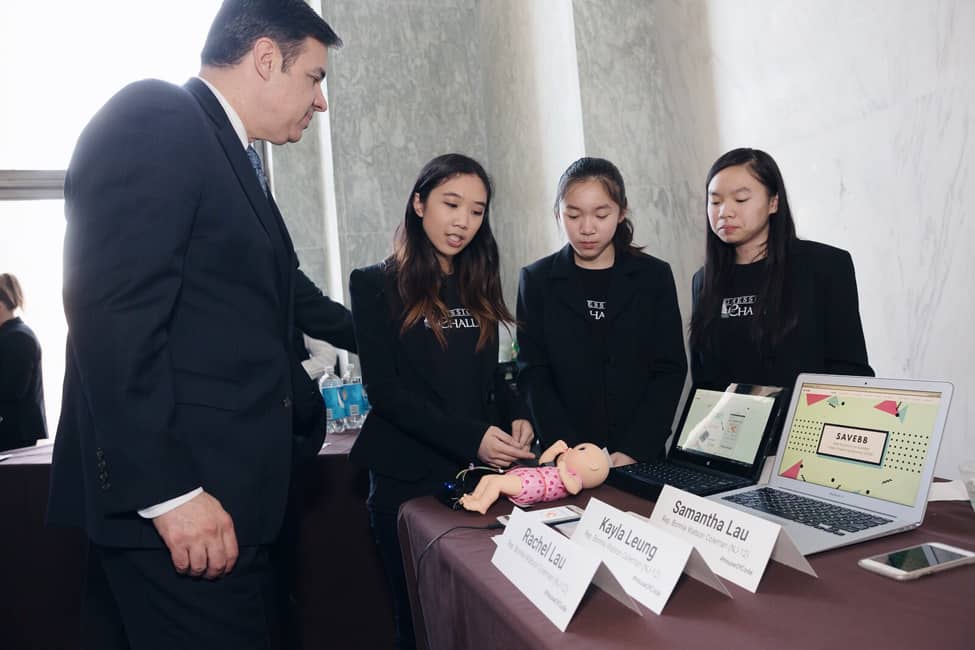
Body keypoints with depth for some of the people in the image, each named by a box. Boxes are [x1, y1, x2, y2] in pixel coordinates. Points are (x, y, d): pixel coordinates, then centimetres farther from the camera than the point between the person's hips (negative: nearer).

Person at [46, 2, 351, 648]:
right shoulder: (151, 116, -10)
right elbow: (111, 314, -19)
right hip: (172, 498, -9)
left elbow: (277, 289, 30)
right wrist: (167, 492, -20)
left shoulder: (235, 157, 17)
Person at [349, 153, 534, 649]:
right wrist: (471, 438, -22)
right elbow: (383, 387, -13)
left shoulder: (477, 286, 10)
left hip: (481, 472, 4)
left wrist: (515, 418, -7)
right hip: (409, 477, -4)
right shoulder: (376, 284, -5)